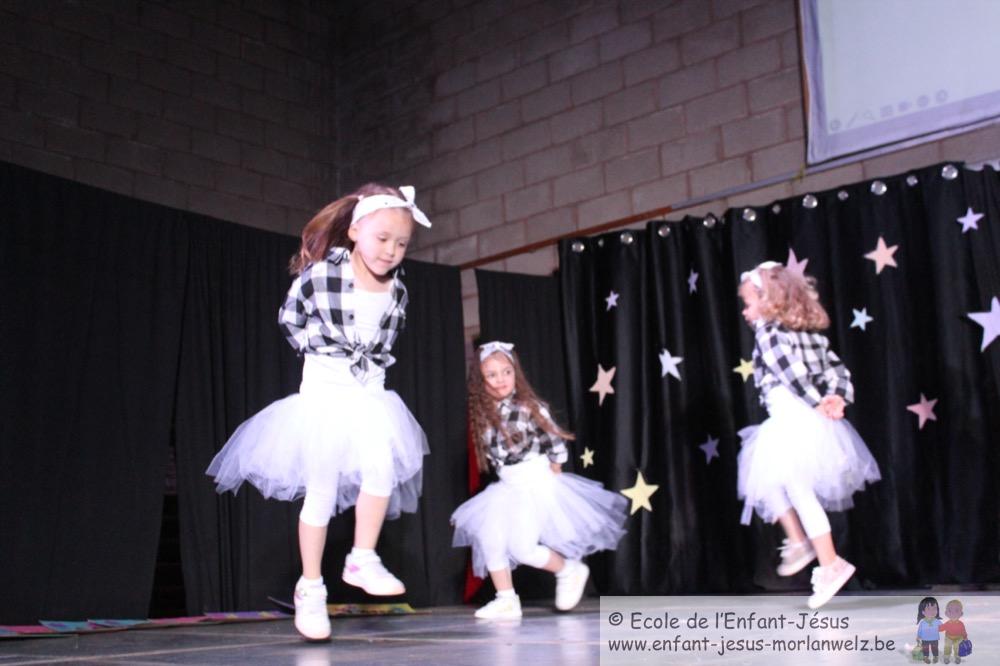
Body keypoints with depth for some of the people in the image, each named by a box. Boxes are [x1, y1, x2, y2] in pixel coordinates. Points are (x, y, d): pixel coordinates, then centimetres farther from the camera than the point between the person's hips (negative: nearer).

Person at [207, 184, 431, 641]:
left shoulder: (396, 291, 0)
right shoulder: (320, 273, -14)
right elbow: (289, 319, 1)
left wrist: (372, 362, 9)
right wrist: (322, 353, 0)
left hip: (369, 394, 3)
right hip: (325, 392, -3)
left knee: (382, 469, -21)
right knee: (322, 492, 0)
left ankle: (363, 560, -5)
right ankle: (310, 588, 12)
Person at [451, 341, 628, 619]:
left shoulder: (529, 408, -14)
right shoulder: (484, 416, 2)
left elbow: (554, 442, -7)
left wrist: (553, 476, 1)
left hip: (536, 484, -6)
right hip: (507, 486, 6)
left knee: (522, 548, -12)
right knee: (487, 536, -6)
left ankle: (569, 570, 13)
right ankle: (506, 600, 6)